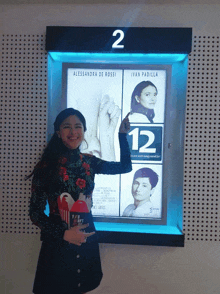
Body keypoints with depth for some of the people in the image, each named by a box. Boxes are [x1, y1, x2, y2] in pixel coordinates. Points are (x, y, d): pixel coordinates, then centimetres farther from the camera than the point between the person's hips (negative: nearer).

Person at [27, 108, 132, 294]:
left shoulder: (89, 162, 1)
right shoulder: (46, 166, -11)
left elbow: (125, 167, 10)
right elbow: (35, 212, -8)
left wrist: (122, 134, 6)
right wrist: (64, 233, -17)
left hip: (86, 239, 4)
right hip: (57, 243, -3)